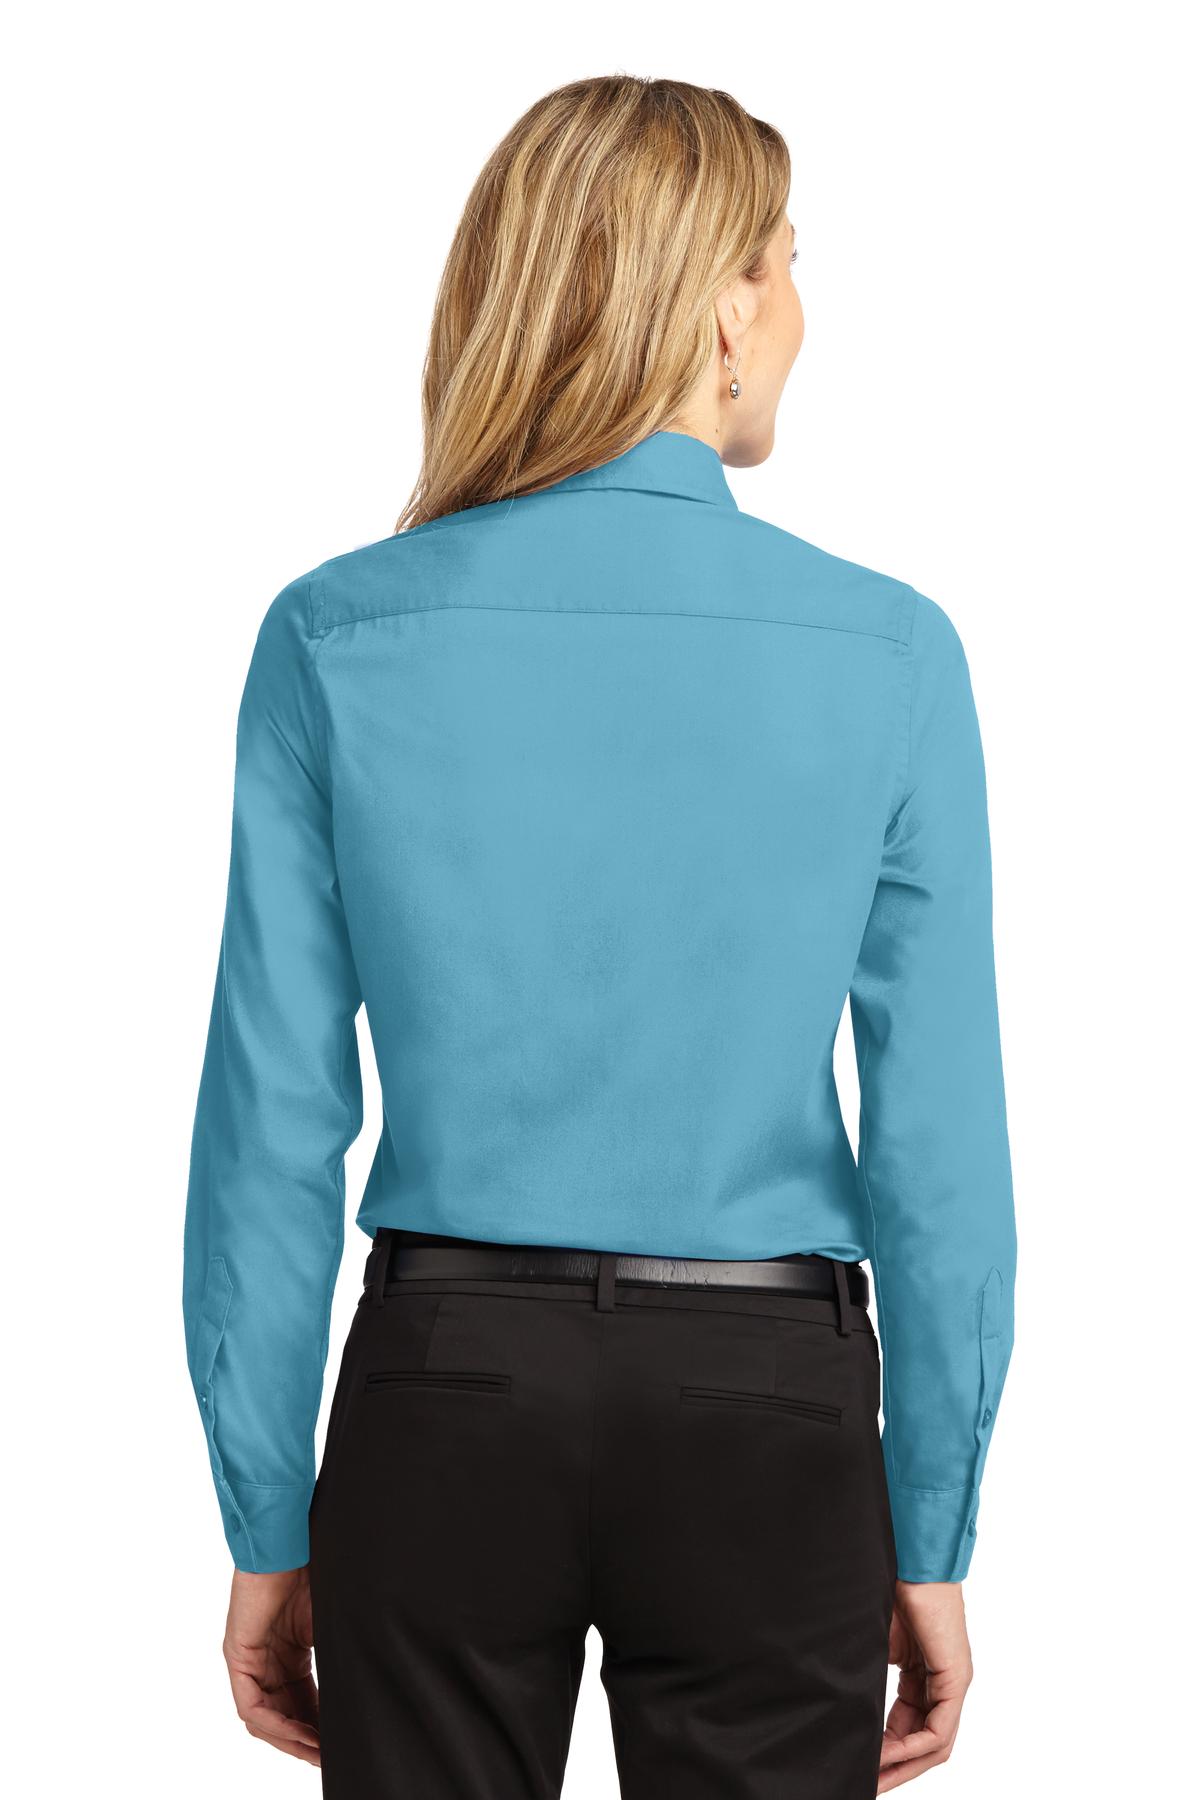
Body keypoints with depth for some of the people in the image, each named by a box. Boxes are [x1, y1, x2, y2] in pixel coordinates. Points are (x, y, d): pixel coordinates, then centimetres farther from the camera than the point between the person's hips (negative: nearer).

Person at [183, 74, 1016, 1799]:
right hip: (765, 1408, -1)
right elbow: (943, 1145, -6)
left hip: (447, 1393, 1)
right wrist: (932, 1540, 4)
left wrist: (268, 1526, 5)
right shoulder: (887, 650, -8)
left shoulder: (336, 635, -6)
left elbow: (272, 1122, -5)